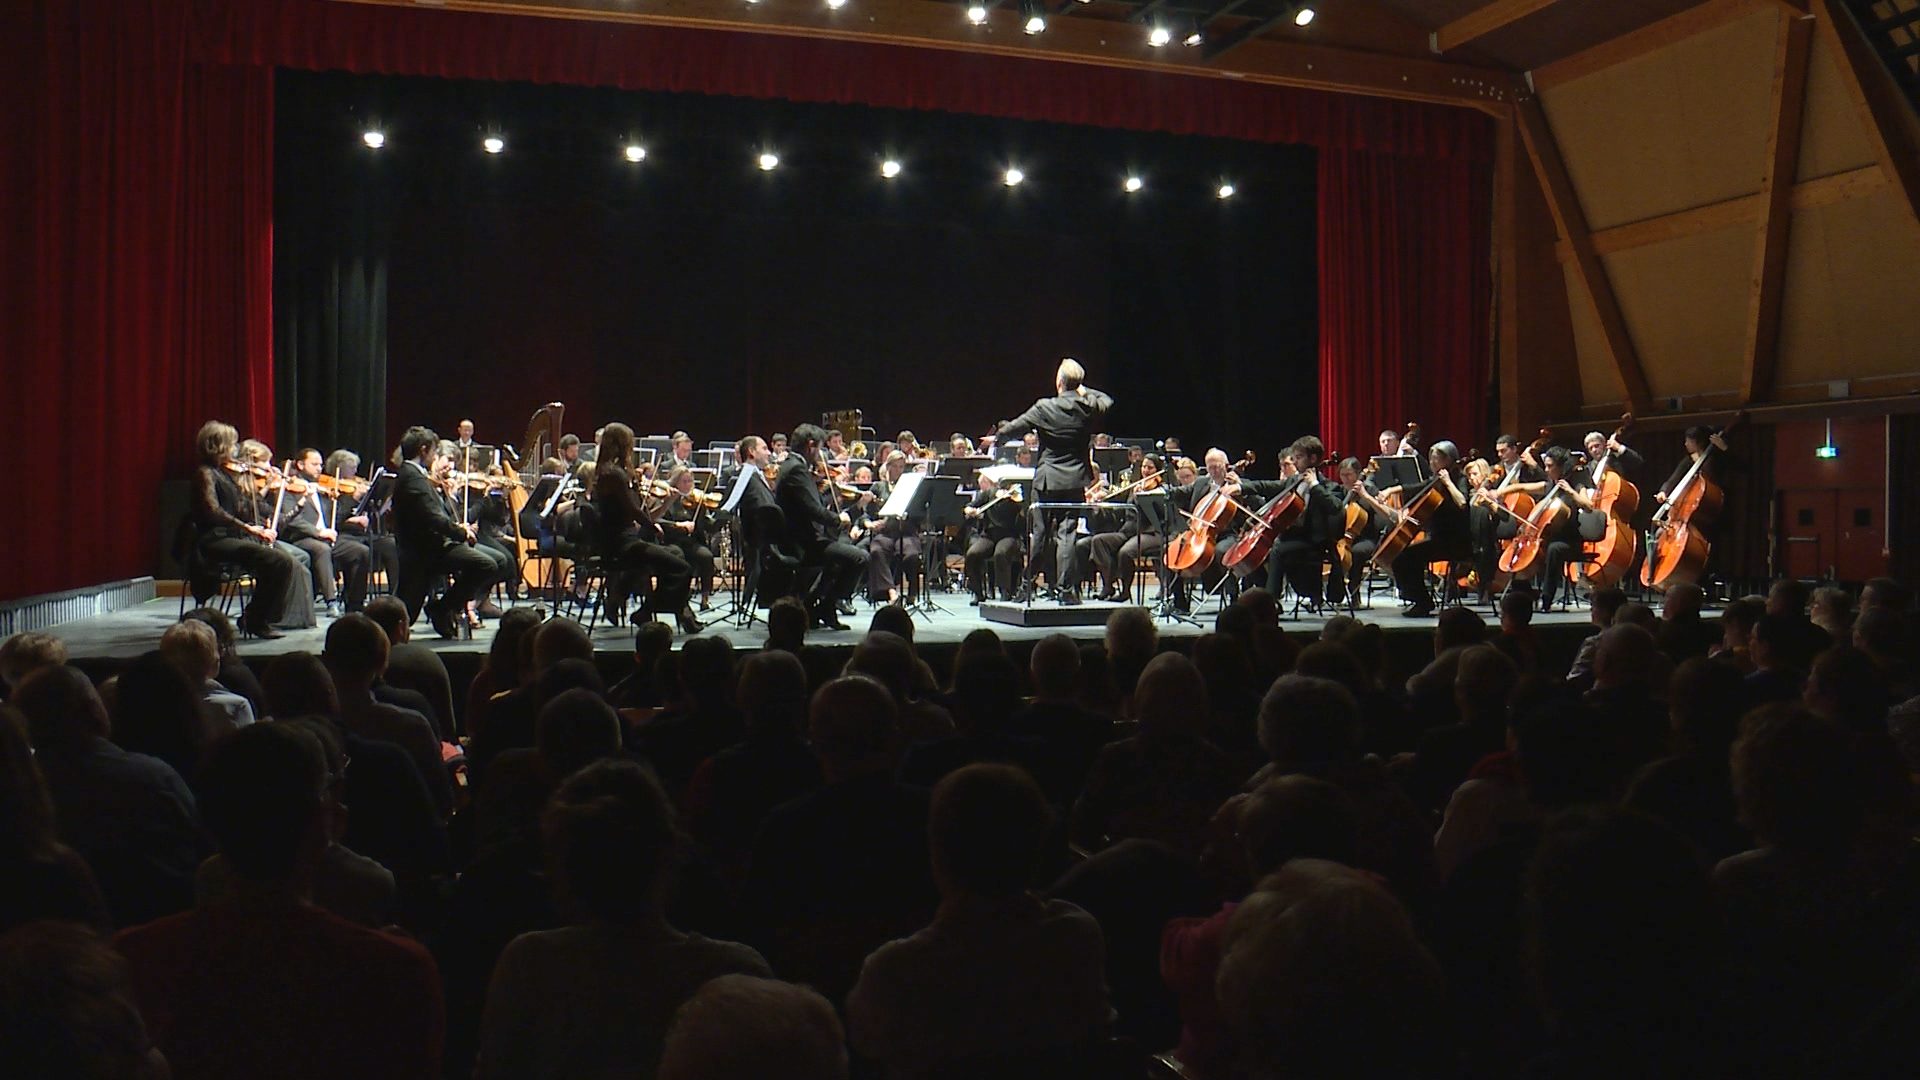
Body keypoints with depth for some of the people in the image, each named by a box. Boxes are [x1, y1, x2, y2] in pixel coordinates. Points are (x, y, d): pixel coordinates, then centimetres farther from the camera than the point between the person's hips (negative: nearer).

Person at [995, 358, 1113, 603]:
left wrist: (999, 433, 15)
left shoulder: (1044, 408, -11)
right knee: (1066, 534, 2)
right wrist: (1084, 391, 16)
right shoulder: (1089, 408, -3)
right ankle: (1066, 589, -1)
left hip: (1047, 481, -1)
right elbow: (1107, 401, 20)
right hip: (1076, 481, 2)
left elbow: (1012, 428, -4)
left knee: (1037, 533, 8)